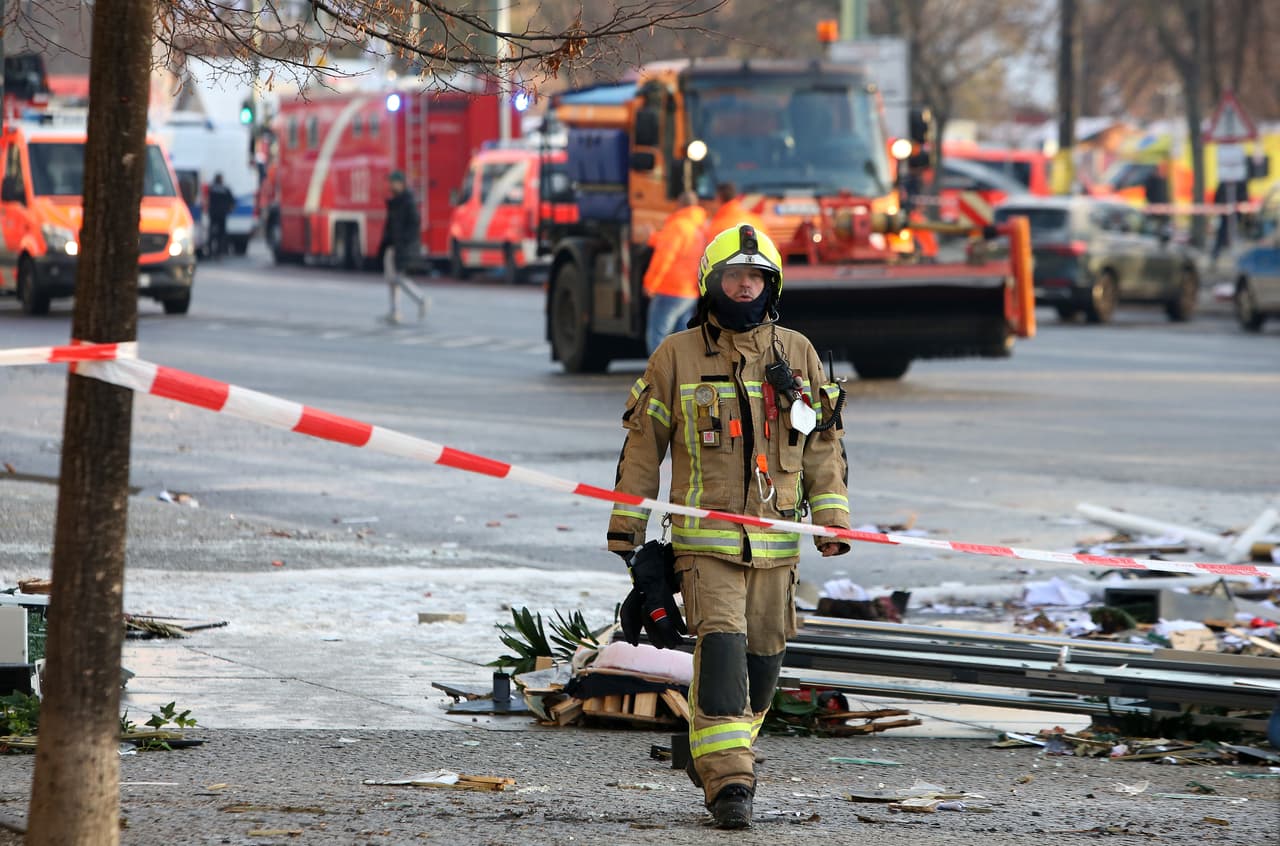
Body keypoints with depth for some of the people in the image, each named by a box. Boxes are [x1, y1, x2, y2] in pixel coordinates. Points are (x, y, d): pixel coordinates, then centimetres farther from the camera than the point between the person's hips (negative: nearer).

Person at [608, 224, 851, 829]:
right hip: (706, 538, -3)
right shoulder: (676, 357, 1)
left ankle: (709, 753, 31)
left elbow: (823, 443, 11)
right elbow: (643, 442, 6)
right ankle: (727, 781, -18)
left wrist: (832, 517, 3)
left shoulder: (797, 354, 8)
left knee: (762, 657, 8)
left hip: (775, 542, 3)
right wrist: (625, 527, 5)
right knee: (720, 648, -16)